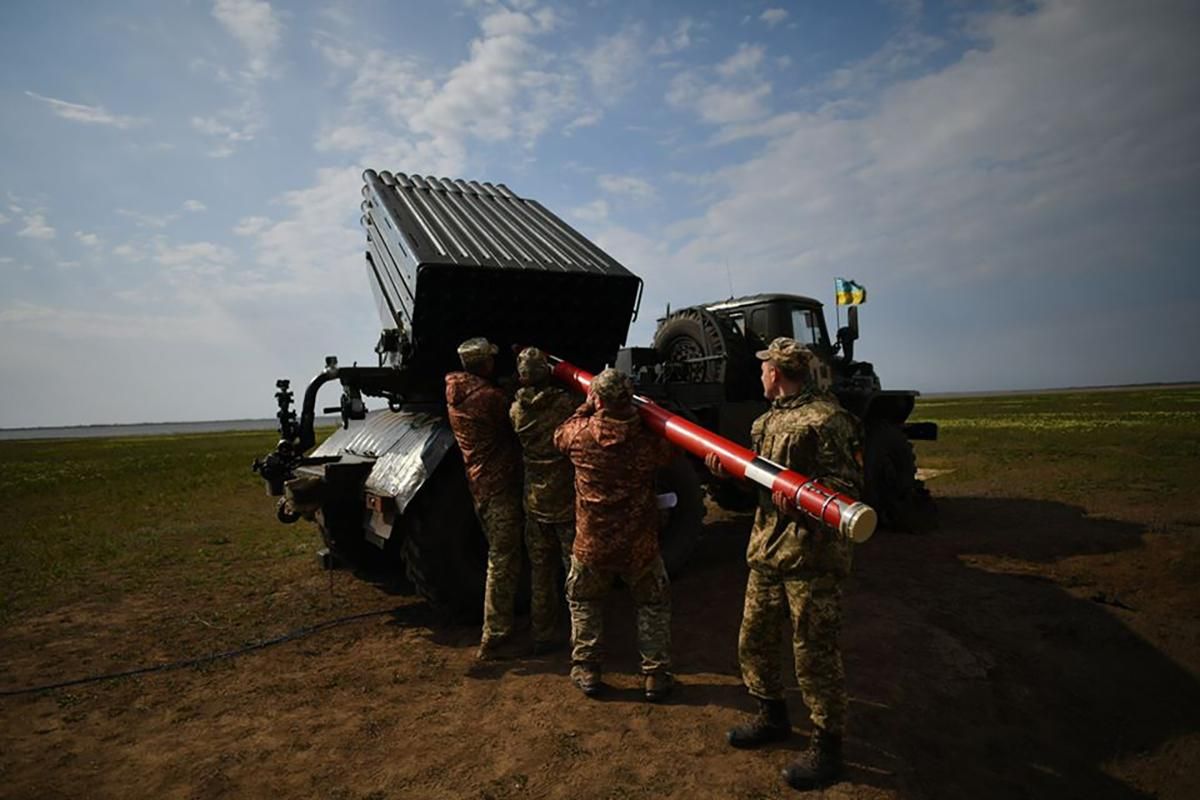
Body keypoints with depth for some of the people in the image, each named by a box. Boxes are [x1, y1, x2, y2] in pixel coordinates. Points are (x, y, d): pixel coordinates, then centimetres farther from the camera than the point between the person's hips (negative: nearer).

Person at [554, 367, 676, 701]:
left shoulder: (580, 433, -14)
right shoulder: (646, 436, -15)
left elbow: (560, 436, 9)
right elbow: (670, 454, 6)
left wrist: (586, 407, 14)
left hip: (592, 542, 0)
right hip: (639, 542, 0)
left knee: (583, 601, 24)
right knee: (653, 604, 19)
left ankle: (586, 670, 28)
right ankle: (656, 674, 22)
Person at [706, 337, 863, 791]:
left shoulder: (826, 419, -15)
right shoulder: (767, 420, 13)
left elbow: (848, 483, -19)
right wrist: (727, 467, 0)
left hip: (811, 554, -9)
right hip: (766, 549, 9)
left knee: (814, 652, 2)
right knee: (753, 640, 18)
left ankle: (826, 745, 22)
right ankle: (772, 717, 38)